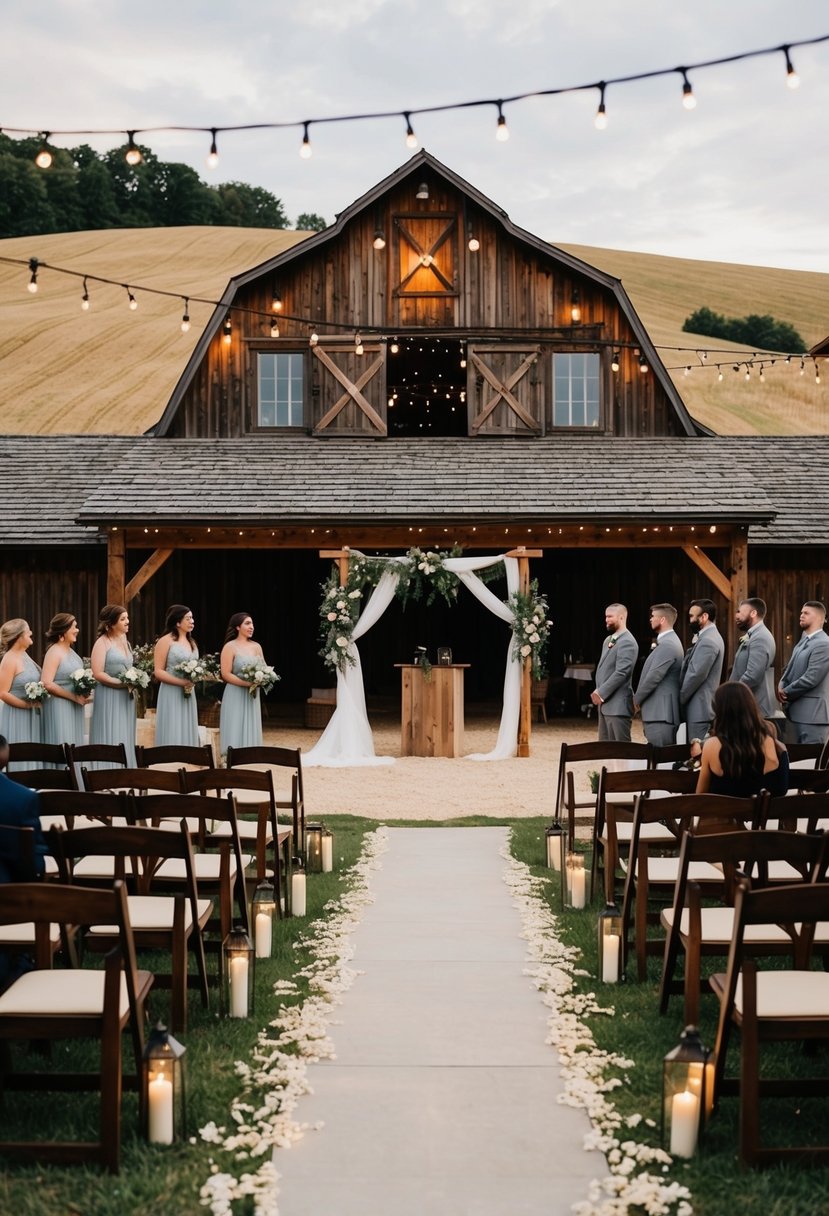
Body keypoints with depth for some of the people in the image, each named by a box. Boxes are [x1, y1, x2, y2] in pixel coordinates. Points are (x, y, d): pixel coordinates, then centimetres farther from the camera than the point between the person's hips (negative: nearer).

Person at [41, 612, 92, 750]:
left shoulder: (70, 651, 13)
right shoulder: (54, 652, -12)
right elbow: (47, 684, -21)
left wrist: (84, 694, 6)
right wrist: (74, 697, -16)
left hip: (75, 708, 8)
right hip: (59, 707, -8)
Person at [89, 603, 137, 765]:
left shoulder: (125, 640, 12)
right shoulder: (102, 643, -9)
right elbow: (97, 674, -16)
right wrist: (122, 684, -17)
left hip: (126, 696, 7)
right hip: (109, 697, -7)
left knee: (125, 739, 8)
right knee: (111, 739, -5)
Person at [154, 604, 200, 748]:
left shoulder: (191, 643, 16)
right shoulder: (165, 641, -6)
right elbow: (158, 672, -11)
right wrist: (181, 682, -19)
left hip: (188, 694, 7)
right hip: (171, 694, -7)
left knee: (187, 735, 6)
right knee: (172, 737, -7)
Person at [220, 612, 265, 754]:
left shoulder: (256, 646, 10)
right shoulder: (230, 647, -6)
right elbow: (226, 674, -12)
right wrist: (247, 683, -20)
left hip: (252, 695, 5)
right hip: (235, 695, -5)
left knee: (251, 731, 6)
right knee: (235, 732, -5)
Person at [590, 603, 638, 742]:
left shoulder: (627, 642, -13)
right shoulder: (609, 640, 17)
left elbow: (621, 673, -20)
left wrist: (601, 693, -17)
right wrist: (598, 692, 8)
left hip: (618, 705, -10)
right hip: (604, 703, 10)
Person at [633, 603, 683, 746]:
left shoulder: (667, 645, -16)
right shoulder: (667, 641, 17)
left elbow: (654, 677, -19)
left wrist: (637, 699, -6)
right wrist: (640, 698, 12)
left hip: (660, 713, -10)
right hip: (660, 711, 10)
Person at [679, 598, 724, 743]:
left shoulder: (708, 641, -17)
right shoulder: (708, 637, 15)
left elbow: (696, 675, -19)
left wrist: (679, 698, -10)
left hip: (700, 708, -10)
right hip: (700, 707, 10)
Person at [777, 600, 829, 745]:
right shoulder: (803, 642, 17)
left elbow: (811, 678, -22)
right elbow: (789, 668, 20)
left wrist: (786, 692, -10)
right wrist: (781, 687, -2)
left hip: (812, 713, -10)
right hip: (798, 711, 10)